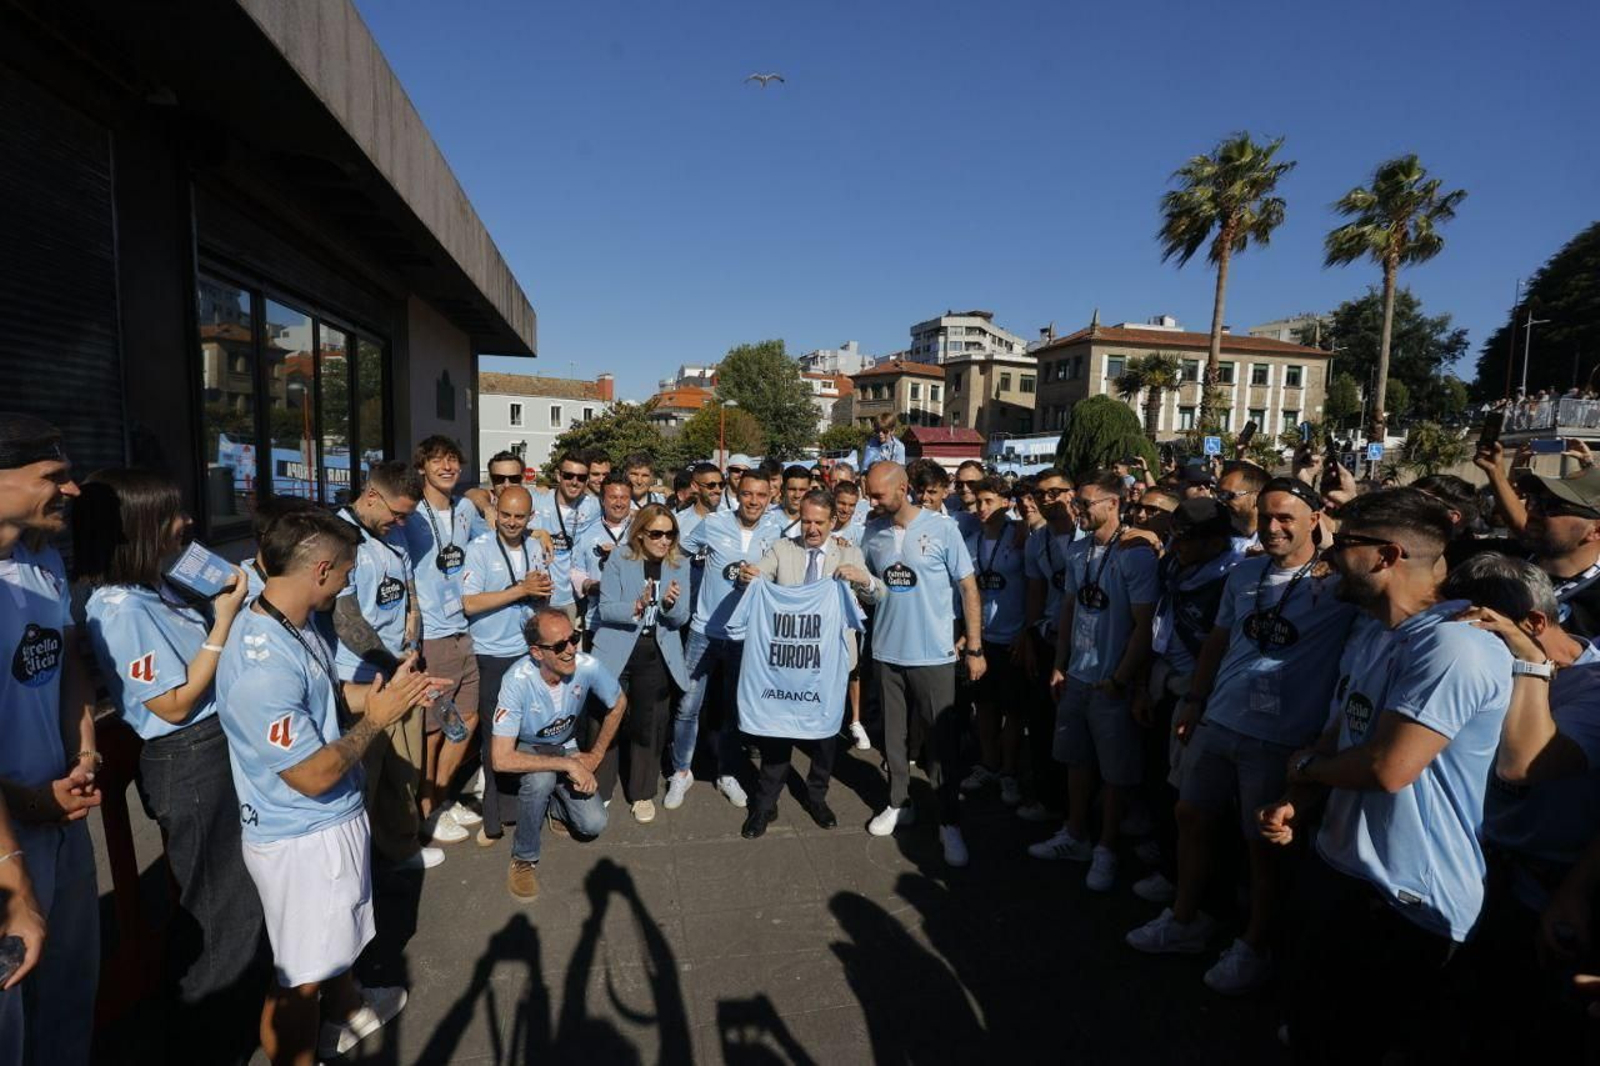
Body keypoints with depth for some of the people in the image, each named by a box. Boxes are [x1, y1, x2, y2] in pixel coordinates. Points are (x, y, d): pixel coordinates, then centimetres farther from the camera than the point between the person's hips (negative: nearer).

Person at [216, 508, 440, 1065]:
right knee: (302, 977, 13)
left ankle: (345, 1008, 57)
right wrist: (376, 717, -18)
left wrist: (378, 693, -2)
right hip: (303, 839, -10)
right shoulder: (264, 665, -34)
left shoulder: (294, 624, -4)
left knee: (336, 932, 33)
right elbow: (313, 775, -29)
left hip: (332, 818, 10)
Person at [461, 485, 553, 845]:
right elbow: (470, 603, -16)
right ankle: (495, 817, 14)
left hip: (529, 651, 4)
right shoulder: (479, 548, -8)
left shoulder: (536, 548, 7)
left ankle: (519, 804, 24)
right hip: (492, 656, -4)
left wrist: (543, 589, -10)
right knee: (495, 736, 2)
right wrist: (521, 589, -18)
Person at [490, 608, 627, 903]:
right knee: (542, 778, -37)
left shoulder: (587, 667, -27)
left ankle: (553, 801, 20)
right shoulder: (518, 681, -34)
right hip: (527, 751, -3)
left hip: (566, 747, 3)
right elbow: (502, 759, -36)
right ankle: (524, 859, -11)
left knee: (594, 825, -13)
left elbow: (618, 704, -5)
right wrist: (568, 765, -35)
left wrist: (595, 755, -2)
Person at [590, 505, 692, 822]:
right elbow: (606, 608, -10)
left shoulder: (679, 563, -1)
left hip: (657, 654, 2)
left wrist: (671, 604, -24)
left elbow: (681, 618, -2)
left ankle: (642, 793, 26)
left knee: (650, 724, 8)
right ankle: (600, 789, 25)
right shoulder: (620, 559, -7)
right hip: (617, 651, -1)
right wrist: (636, 607, -28)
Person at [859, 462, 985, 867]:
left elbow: (969, 588, -6)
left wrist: (974, 647, -7)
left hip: (934, 654, -4)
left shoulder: (942, 528, -10)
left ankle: (950, 822, 18)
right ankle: (899, 802, 33)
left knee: (944, 737, 4)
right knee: (893, 733, 14)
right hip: (886, 651, 4)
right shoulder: (872, 531, 2)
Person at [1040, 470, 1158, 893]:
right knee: (1077, 761, 17)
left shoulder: (1136, 555, -14)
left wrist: (1118, 681, -15)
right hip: (1076, 678, 6)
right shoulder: (1077, 551, 5)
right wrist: (1059, 666, 9)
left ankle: (1106, 850, 23)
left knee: (1115, 773, 7)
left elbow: (1144, 626, -14)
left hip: (1113, 684, -6)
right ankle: (1074, 836, 33)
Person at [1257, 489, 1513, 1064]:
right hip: (1334, 868, 9)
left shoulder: (1453, 645, -25)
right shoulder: (1367, 637, 8)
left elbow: (1388, 767, -30)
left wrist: (1304, 765, -10)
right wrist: (1295, 802, -5)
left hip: (1405, 905, -9)